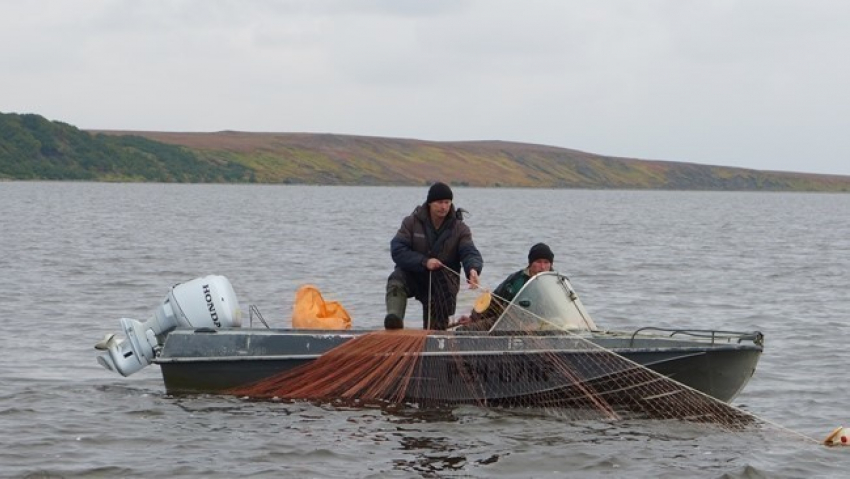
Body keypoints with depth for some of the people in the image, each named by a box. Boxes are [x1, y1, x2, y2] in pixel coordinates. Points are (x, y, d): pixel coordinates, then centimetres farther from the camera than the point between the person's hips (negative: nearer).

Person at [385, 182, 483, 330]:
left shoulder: (460, 228, -2)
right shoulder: (412, 222, -5)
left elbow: (470, 253, -16)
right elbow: (397, 250, -14)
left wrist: (473, 270, -41)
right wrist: (424, 262, -28)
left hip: (444, 281, 1)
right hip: (413, 275, -1)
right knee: (396, 280, -33)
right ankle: (394, 318, -52)